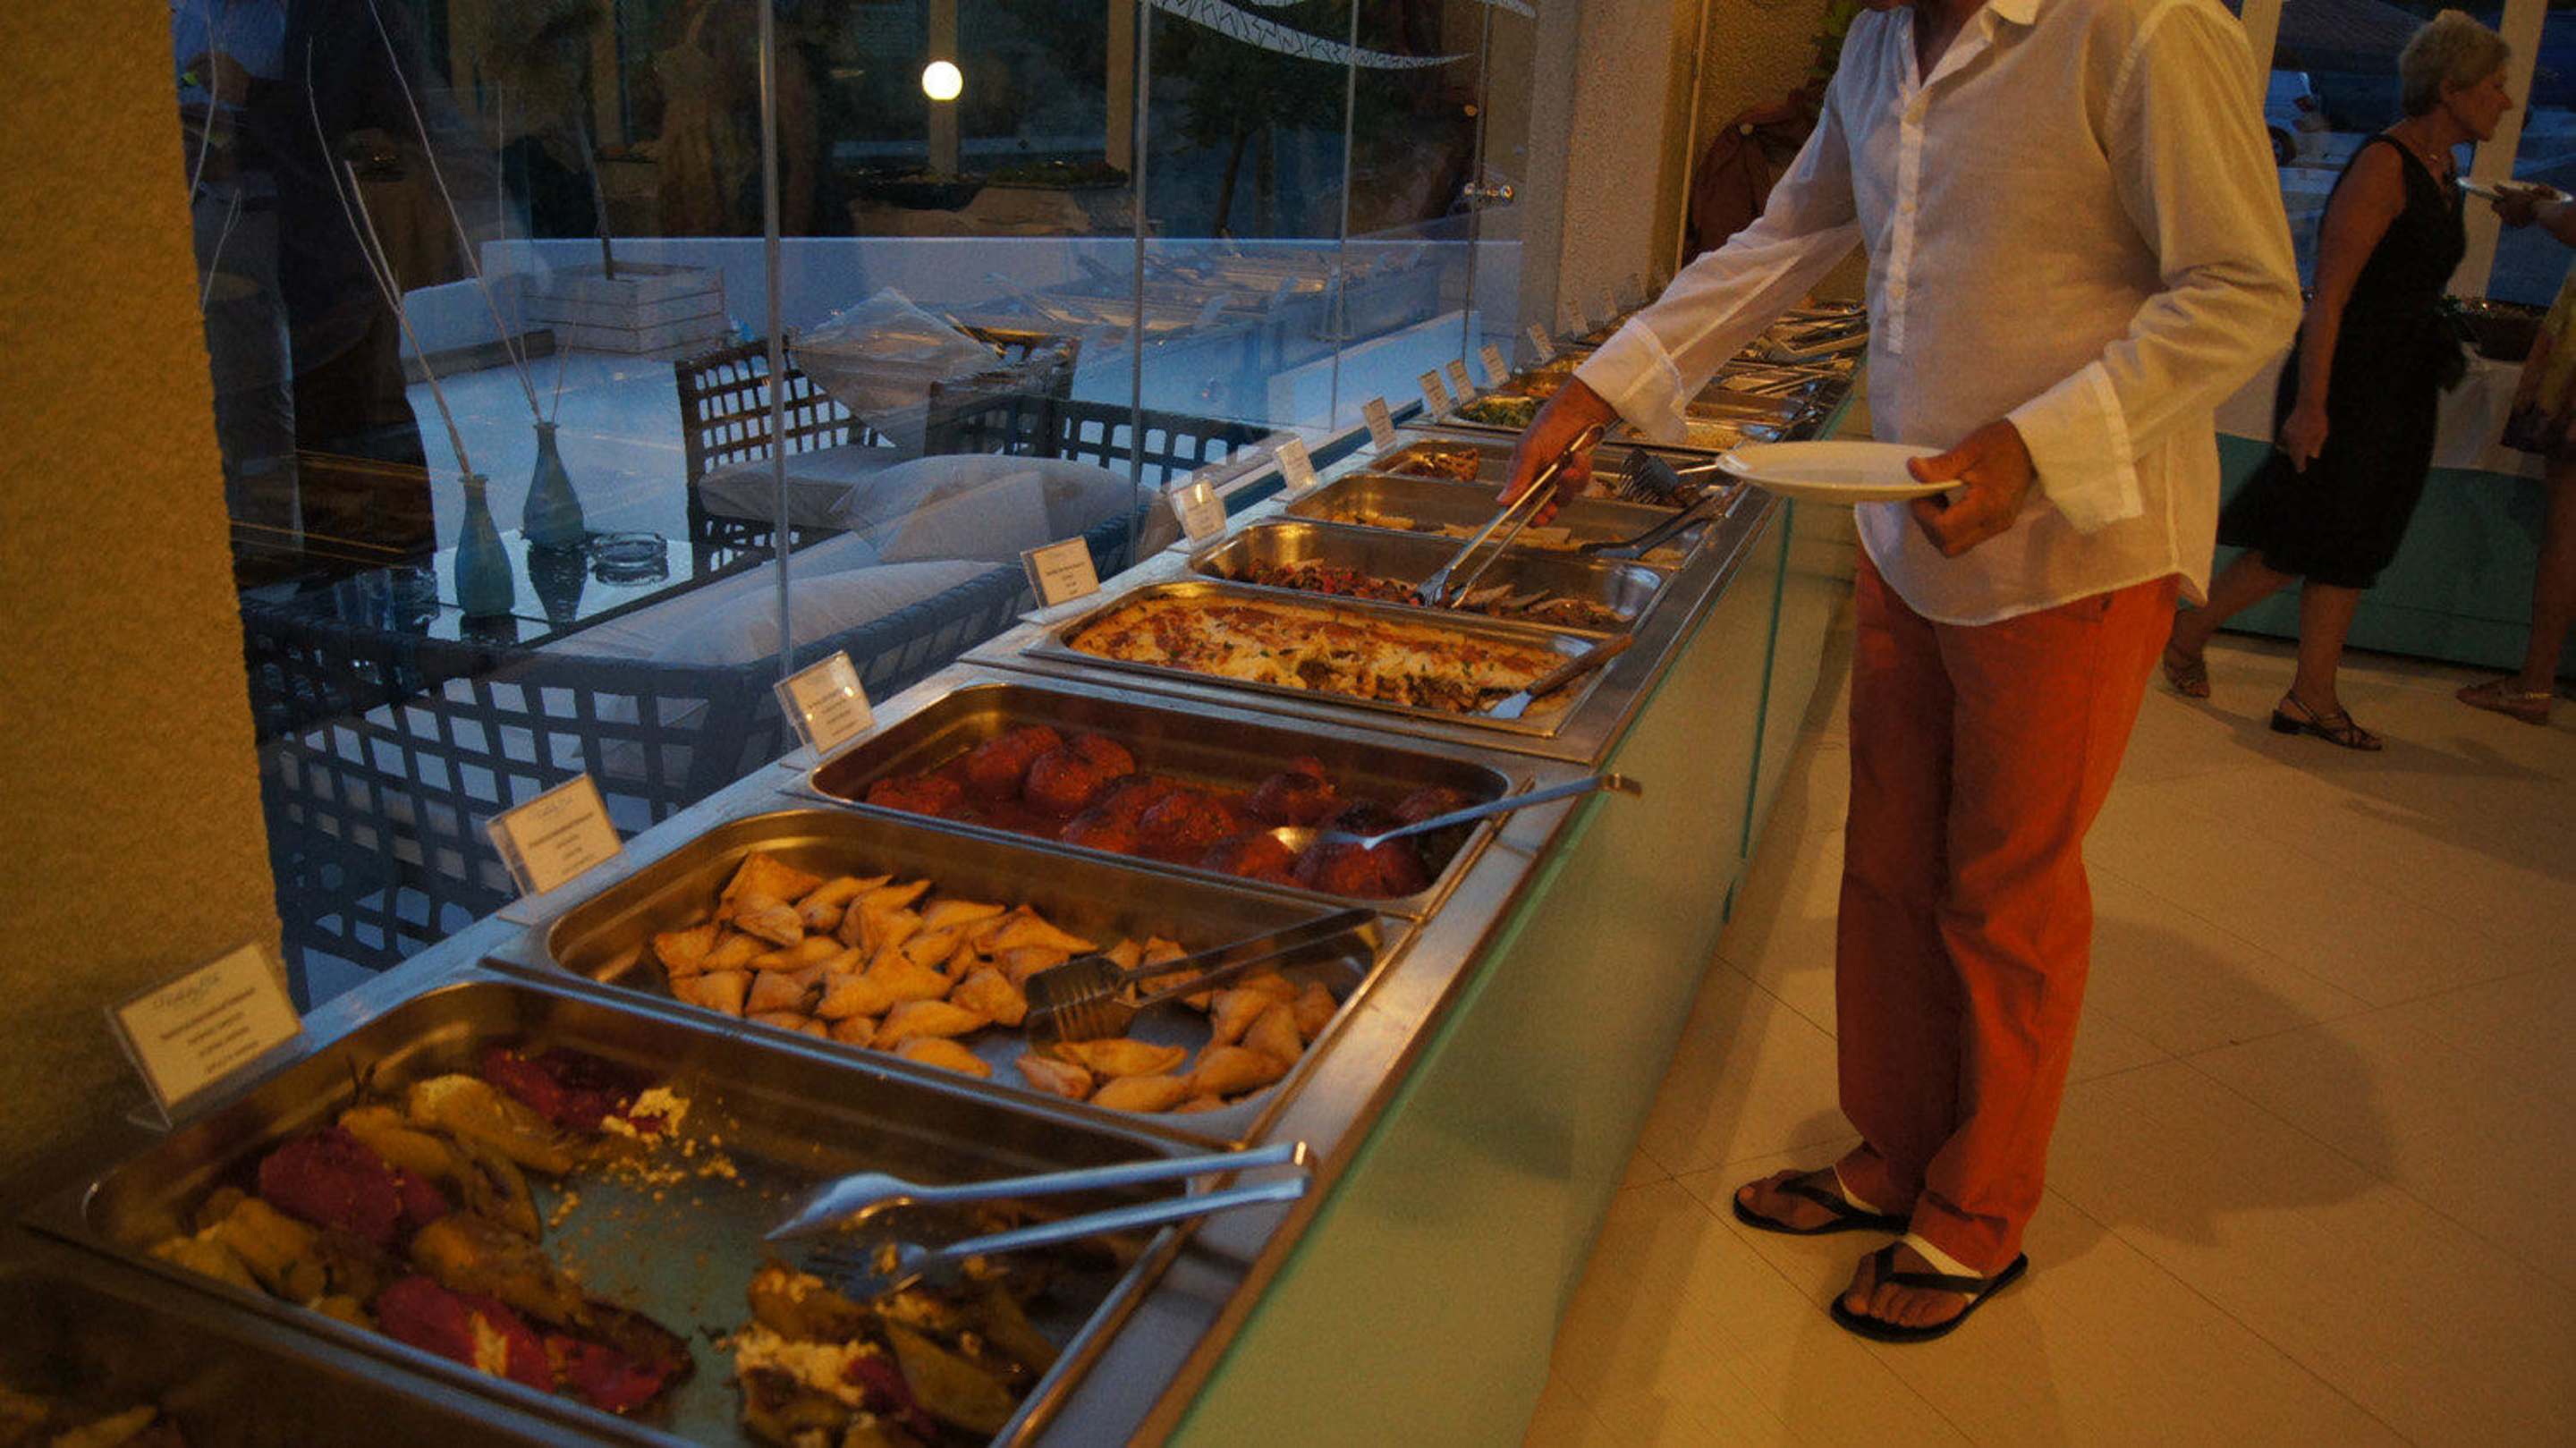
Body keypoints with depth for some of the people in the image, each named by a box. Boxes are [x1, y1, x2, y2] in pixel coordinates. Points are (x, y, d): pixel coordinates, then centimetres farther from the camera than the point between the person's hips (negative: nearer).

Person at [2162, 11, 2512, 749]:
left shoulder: (2439, 174, 13)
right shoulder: (2384, 166, -15)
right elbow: (2328, 295, -20)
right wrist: (2311, 403, -24)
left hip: (2397, 395, 9)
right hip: (2345, 385, -9)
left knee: (2349, 550, 9)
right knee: (2303, 545, -3)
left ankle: (2312, 697, 13)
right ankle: (2187, 633, 16)